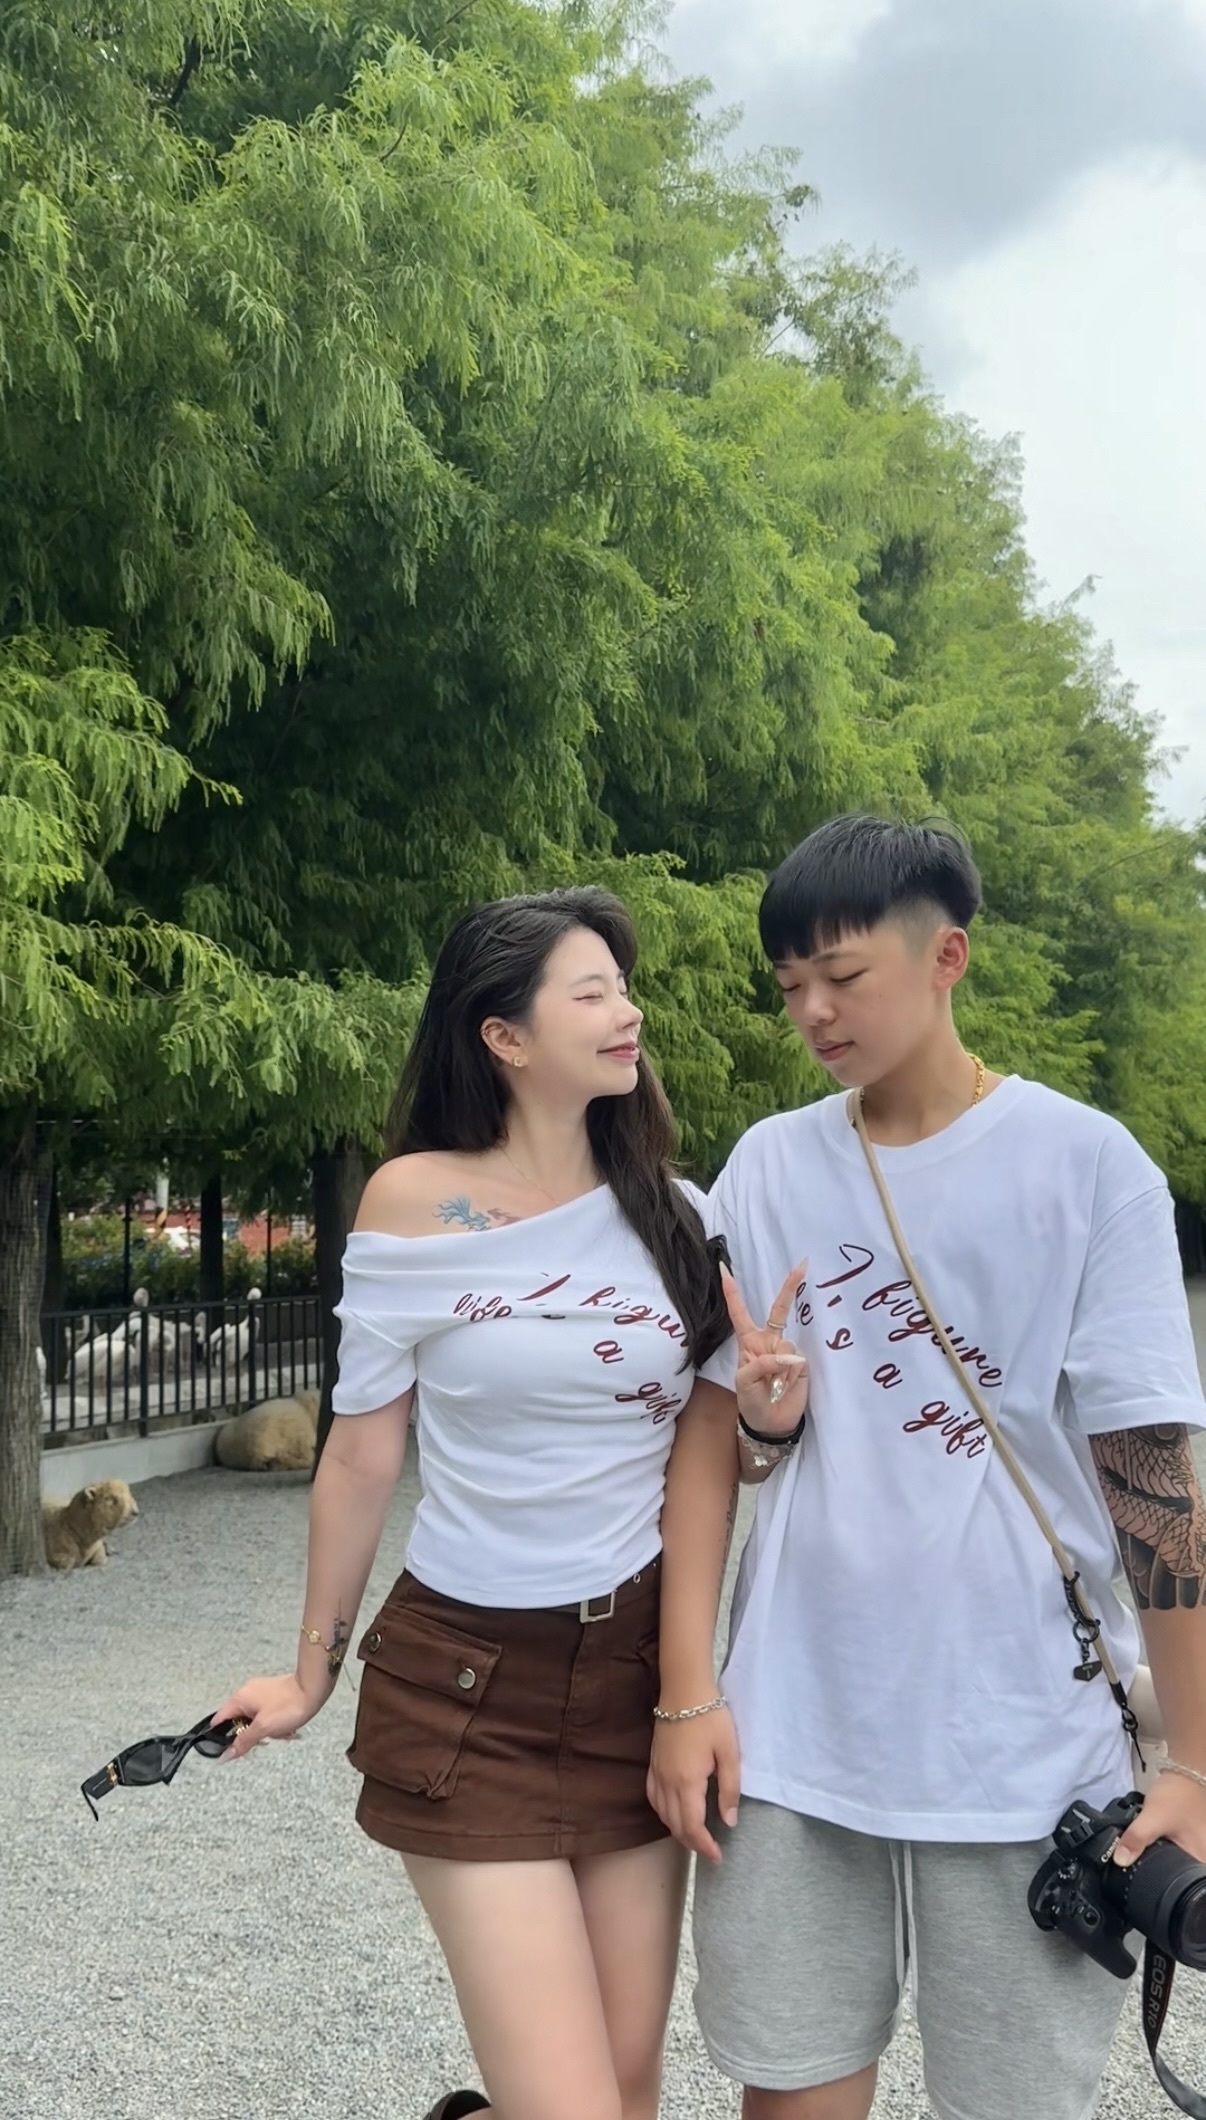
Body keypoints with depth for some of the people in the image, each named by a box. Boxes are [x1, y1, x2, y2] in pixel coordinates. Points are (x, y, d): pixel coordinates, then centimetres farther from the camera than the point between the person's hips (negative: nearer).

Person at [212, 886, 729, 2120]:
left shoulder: (670, 1212, 3)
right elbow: (363, 1458, 0)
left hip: (643, 1670, 4)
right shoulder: (416, 1202, -8)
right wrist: (314, 1669, 8)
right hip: (466, 1680, -4)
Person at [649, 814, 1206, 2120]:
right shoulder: (768, 1167, 3)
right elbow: (711, 1437, 6)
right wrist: (686, 1694, 0)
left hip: (1027, 1750, -2)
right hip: (793, 1732, 3)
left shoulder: (1086, 1165, -6)